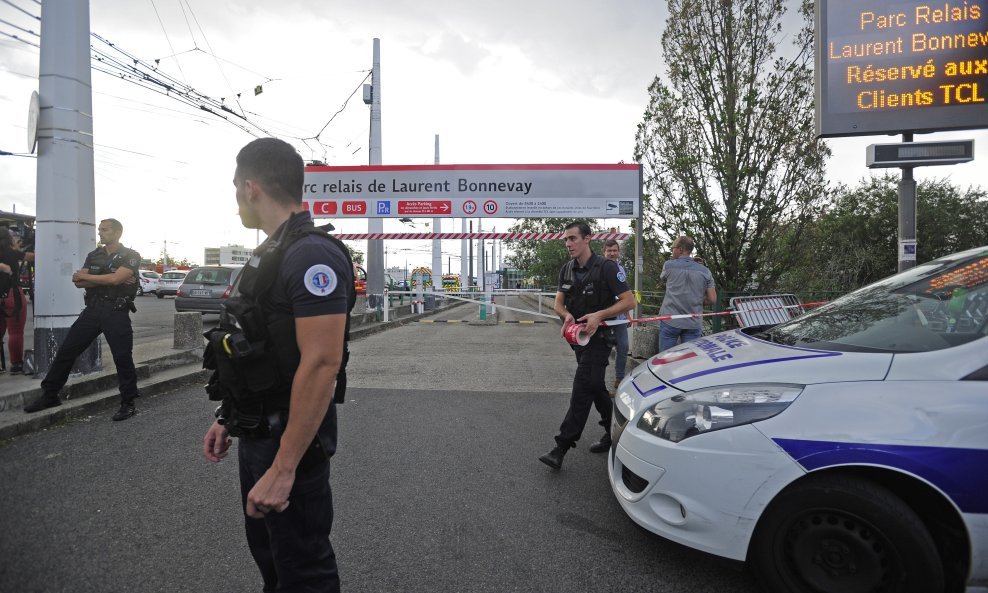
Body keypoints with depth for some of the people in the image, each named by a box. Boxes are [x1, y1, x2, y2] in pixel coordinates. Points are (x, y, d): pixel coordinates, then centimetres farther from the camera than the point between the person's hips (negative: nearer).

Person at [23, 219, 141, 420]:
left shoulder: (131, 256, -3)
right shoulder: (93, 256, 15)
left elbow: (115, 278, -19)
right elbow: (79, 282, 4)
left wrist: (85, 276, -5)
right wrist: (106, 280, -12)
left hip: (116, 312, -6)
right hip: (92, 310, 6)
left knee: (123, 358, -6)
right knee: (65, 351, 6)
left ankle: (128, 404, 4)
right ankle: (49, 395, 19)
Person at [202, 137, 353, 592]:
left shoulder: (311, 255, -22)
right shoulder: (270, 253, 11)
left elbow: (321, 364, -28)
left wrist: (283, 468, -28)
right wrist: (228, 418, 19)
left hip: (289, 441, -10)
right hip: (256, 434, 10)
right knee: (268, 556, 24)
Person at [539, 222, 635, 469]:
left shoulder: (606, 268, -13)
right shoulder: (567, 270, 7)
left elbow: (629, 301, -15)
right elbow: (558, 303, 8)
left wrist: (599, 315, -26)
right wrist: (566, 315, -15)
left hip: (598, 338, -7)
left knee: (582, 389, -12)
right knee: (596, 388, 16)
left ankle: (561, 448, -13)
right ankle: (613, 433, 33)